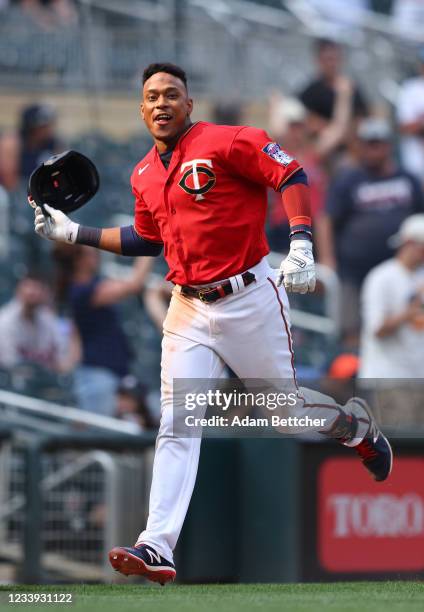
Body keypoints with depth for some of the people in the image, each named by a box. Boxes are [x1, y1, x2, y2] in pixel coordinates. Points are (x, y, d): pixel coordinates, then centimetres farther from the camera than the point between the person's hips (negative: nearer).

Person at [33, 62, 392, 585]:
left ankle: (355, 424, 41)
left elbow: (291, 176, -12)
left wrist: (300, 245, -24)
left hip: (250, 301, -5)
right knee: (176, 423, -7)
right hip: (189, 311, 5)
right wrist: (73, 233, 20)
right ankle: (157, 548, -15)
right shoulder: (145, 175, 11)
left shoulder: (225, 143, -10)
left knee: (289, 411, 5)